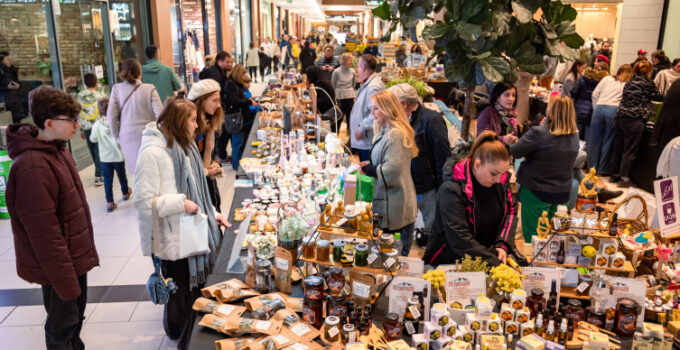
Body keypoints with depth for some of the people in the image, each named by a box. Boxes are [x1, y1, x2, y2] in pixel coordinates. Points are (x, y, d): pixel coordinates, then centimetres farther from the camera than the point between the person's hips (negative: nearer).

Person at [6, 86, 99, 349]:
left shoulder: (57, 150, 3)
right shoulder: (32, 168, -27)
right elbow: (44, 234, -26)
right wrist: (65, 281, -20)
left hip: (75, 257, 9)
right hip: (58, 266, -9)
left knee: (76, 316, 24)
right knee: (62, 327, 9)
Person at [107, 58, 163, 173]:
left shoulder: (116, 89, 0)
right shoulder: (149, 89, -7)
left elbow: (111, 115, -2)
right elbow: (160, 113, -10)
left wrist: (117, 136, 10)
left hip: (127, 136, 2)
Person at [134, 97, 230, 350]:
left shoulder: (184, 147, 10)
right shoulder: (152, 152, -19)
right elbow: (143, 201, -21)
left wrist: (211, 213, 13)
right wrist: (181, 203, -21)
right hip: (174, 241, -8)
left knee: (195, 290, 17)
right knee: (181, 297, 8)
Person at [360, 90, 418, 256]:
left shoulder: (396, 135, -19)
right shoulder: (385, 131, 14)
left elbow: (391, 170, -23)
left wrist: (368, 169, -10)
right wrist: (367, 166, 5)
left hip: (395, 204, -10)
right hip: (387, 201, 10)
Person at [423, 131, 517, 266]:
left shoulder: (501, 179, 0)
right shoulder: (452, 190, -21)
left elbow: (511, 210, 9)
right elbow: (460, 239, -24)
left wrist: (503, 245, -7)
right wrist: (497, 264, -28)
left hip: (491, 254, 6)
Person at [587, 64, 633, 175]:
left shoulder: (607, 79, 14)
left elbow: (595, 94, 9)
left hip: (599, 108, 2)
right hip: (614, 110, -2)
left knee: (595, 138, 9)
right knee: (608, 140, 5)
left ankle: (592, 167, 16)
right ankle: (604, 170, 11)